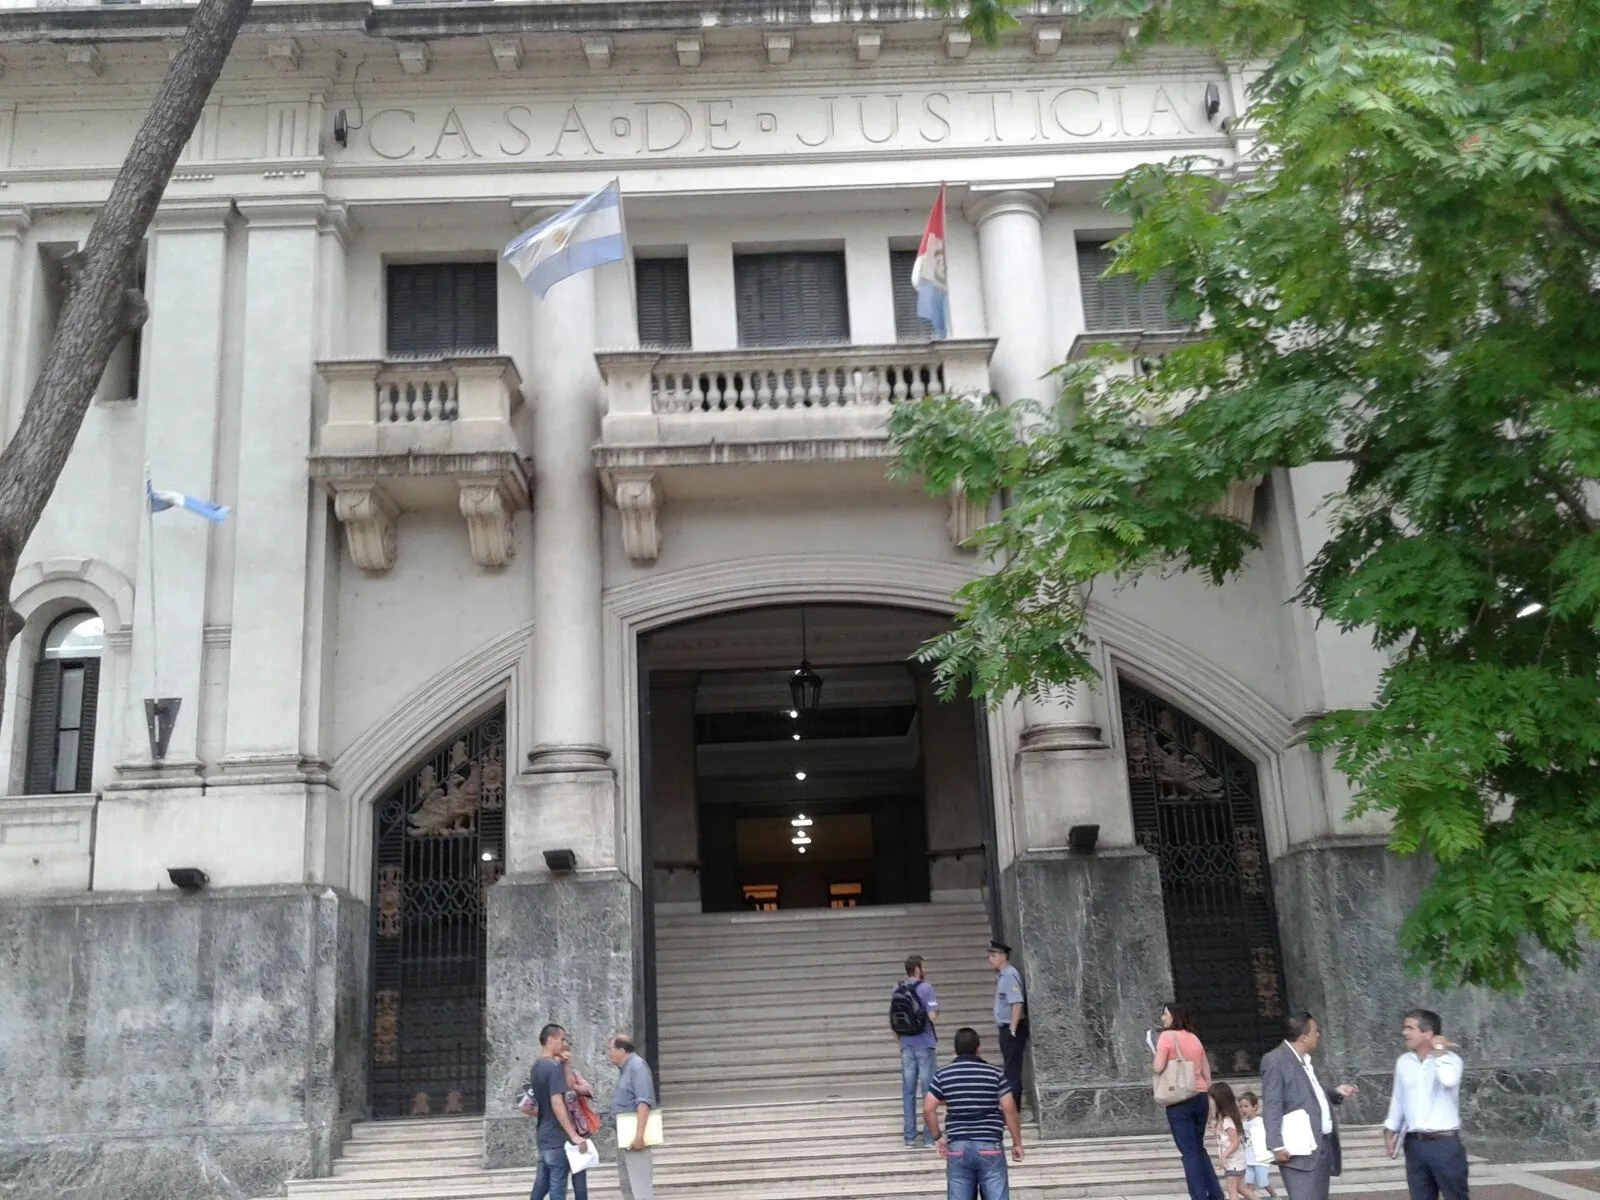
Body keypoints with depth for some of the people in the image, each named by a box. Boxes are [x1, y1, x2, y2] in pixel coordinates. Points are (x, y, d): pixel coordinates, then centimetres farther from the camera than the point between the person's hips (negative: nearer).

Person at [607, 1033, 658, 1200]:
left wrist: (639, 1135, -29)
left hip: (634, 1135, -10)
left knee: (639, 1183, -11)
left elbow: (643, 1102, -23)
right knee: (626, 1181, 17)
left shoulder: (637, 1066, -15)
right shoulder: (624, 1068, 15)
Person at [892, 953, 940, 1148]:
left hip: (906, 1045, 5)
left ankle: (910, 1136, 11)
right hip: (925, 1044, -5)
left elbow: (892, 1021, 10)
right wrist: (936, 1010, 4)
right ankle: (930, 1136, 5)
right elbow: (933, 1016, -17)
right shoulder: (925, 988, -11)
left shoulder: (897, 990, 5)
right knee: (928, 1089, 3)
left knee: (908, 1090, 8)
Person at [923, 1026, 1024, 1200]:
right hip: (990, 1147, -1)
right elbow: (1009, 1110, -3)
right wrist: (1017, 1143, 6)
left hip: (957, 1148, 1)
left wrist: (937, 1138, 10)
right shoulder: (995, 1074, -1)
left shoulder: (943, 1074, 3)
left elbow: (928, 1109, -2)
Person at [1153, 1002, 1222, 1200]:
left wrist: (1153, 1066, 6)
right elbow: (1207, 1072, 15)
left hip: (1179, 1100, -6)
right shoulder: (1194, 1038, 12)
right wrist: (1208, 1099, 21)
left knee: (1189, 1152, -1)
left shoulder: (1167, 1036, -8)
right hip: (1200, 1097, 6)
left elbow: (1158, 1068, -17)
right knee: (1199, 1149, 18)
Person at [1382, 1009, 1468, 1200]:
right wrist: (1390, 1130, 15)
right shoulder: (1403, 1062, 6)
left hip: (1445, 1142, -5)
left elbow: (1449, 1080, -32)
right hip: (1415, 1143, 5)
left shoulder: (1450, 1059, -9)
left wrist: (1439, 1051, -20)